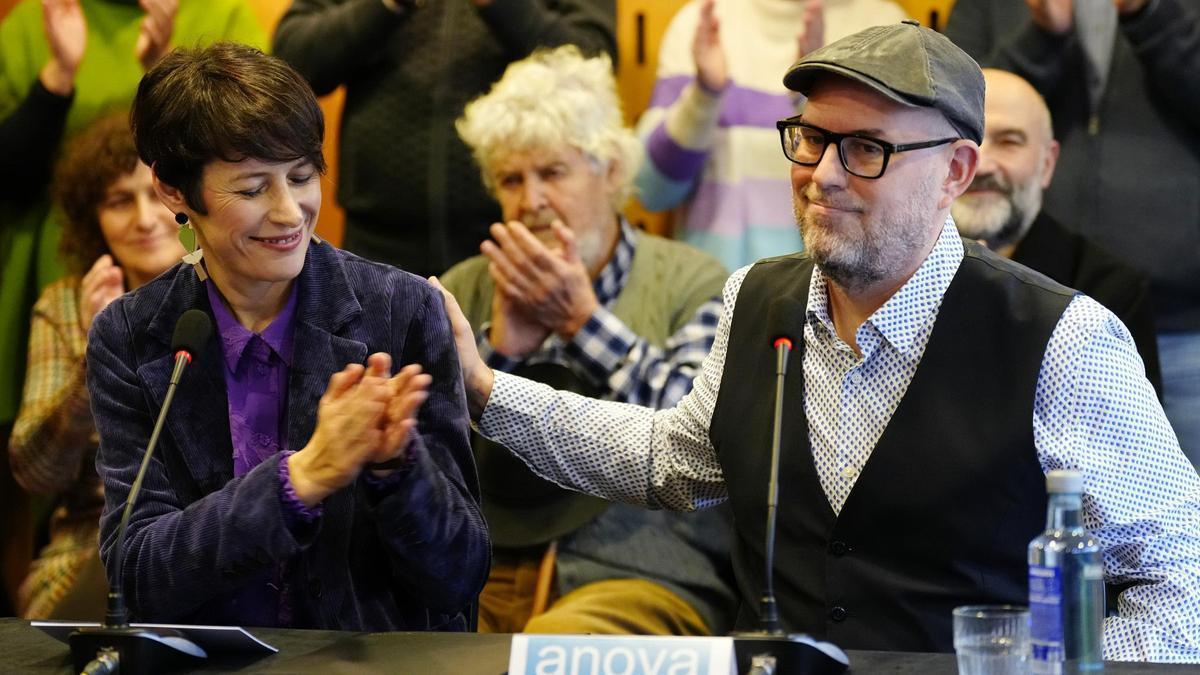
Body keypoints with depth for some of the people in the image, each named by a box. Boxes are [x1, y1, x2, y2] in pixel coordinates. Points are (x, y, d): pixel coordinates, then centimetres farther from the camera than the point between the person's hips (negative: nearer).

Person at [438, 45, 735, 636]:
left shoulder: (693, 285, 7)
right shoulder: (462, 292, 16)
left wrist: (582, 320, -10)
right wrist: (498, 347, -8)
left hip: (642, 571, -4)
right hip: (479, 572, 4)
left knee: (553, 646, -37)